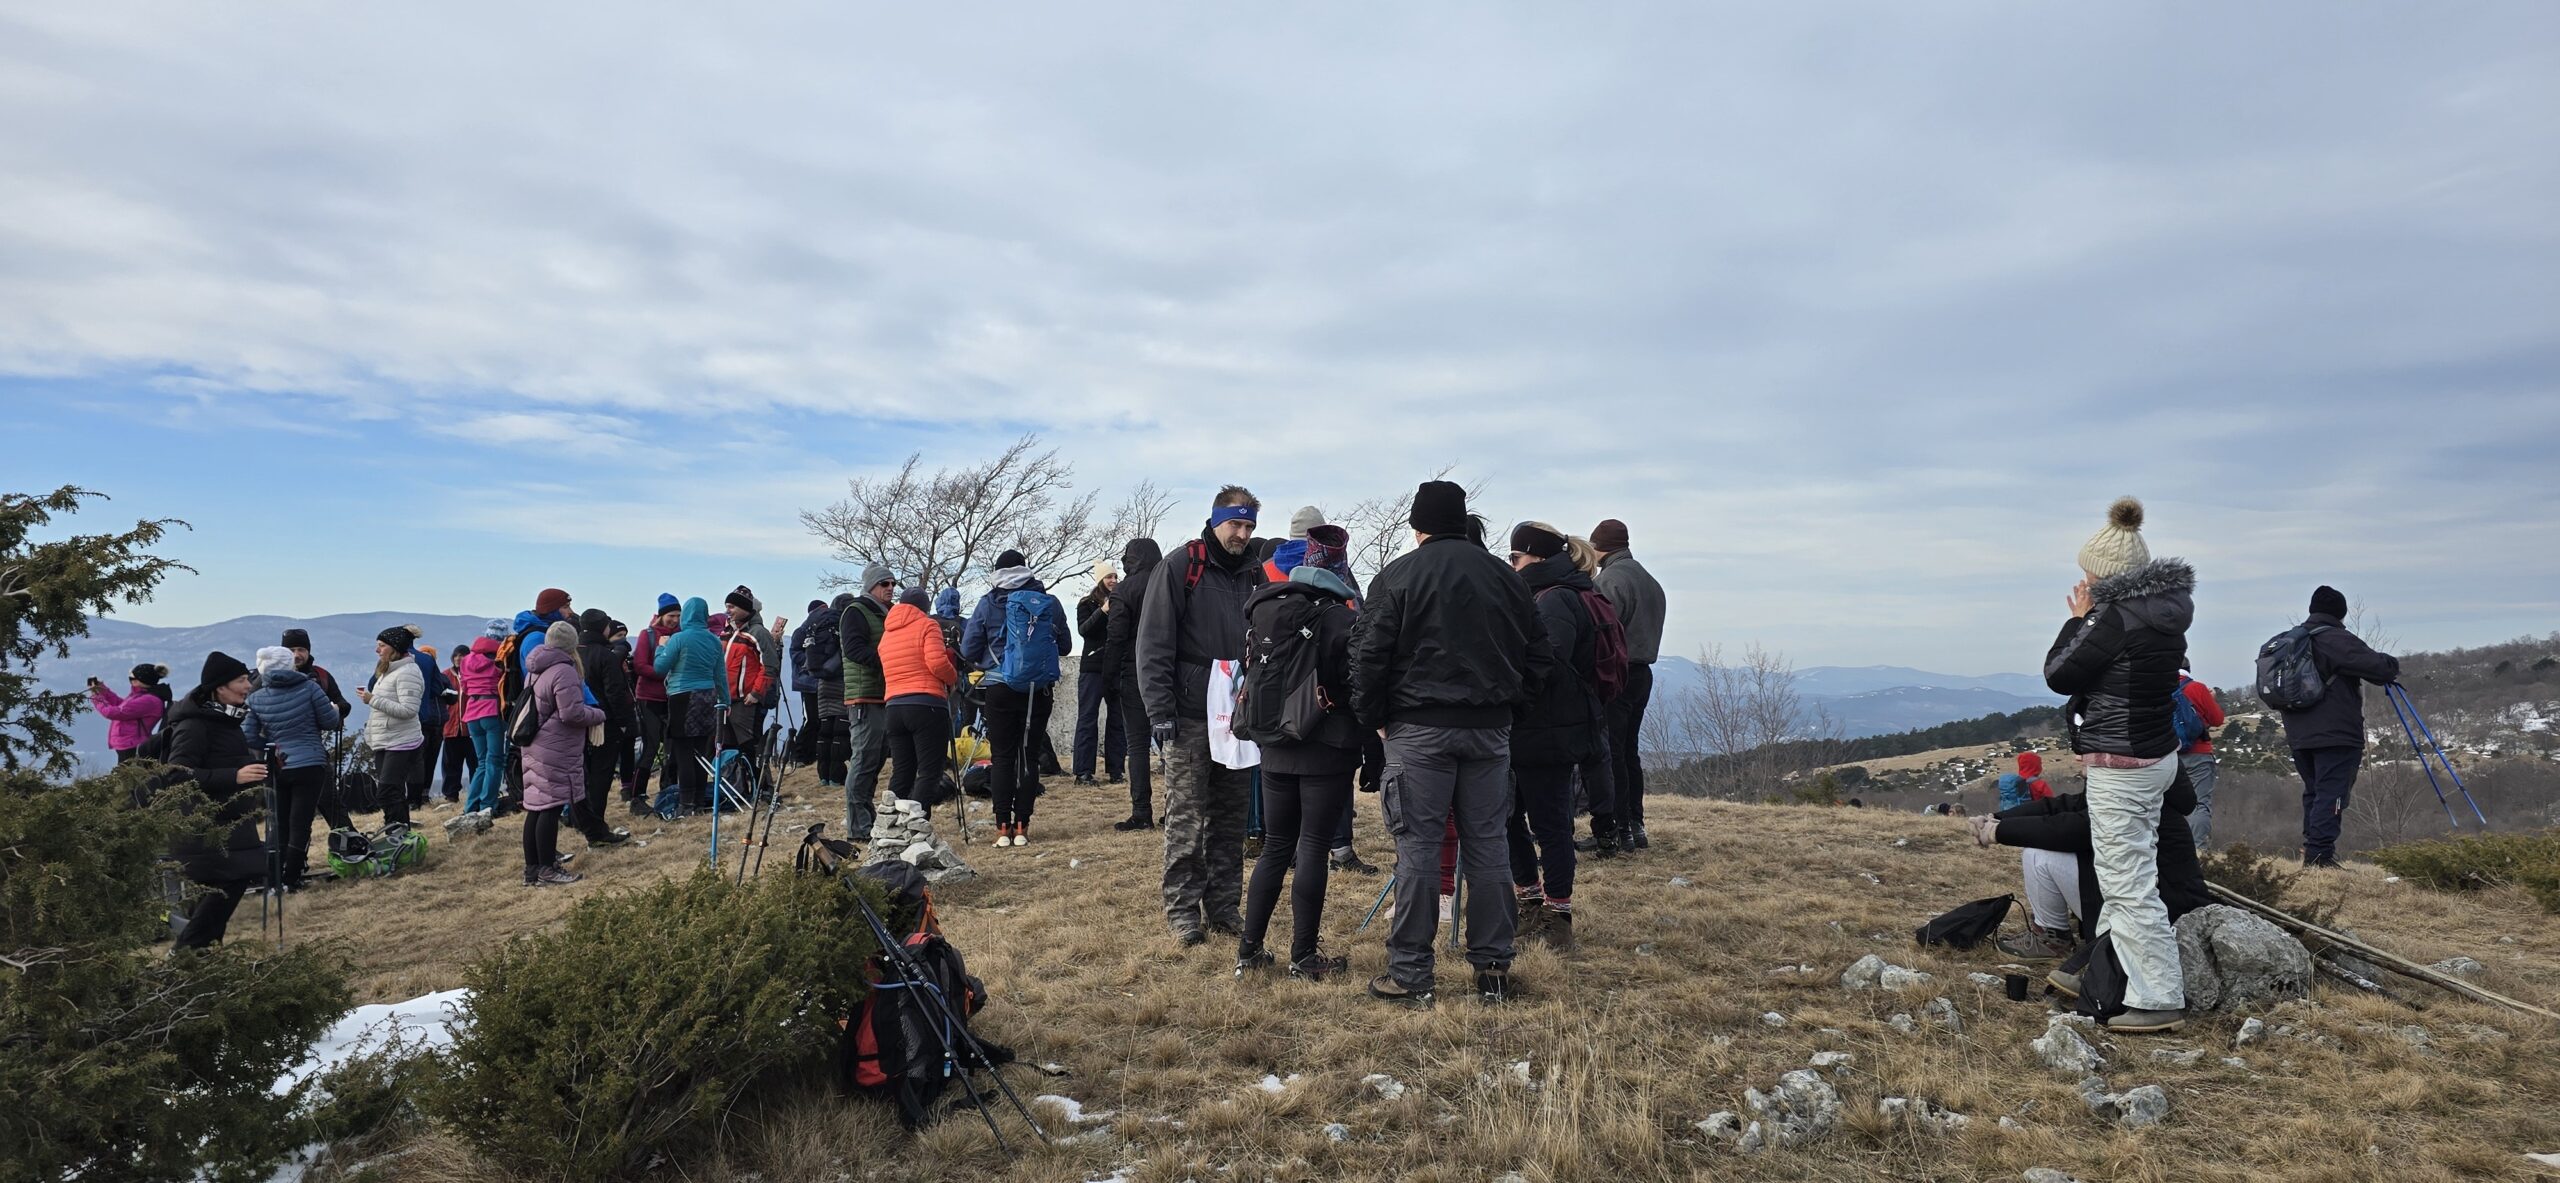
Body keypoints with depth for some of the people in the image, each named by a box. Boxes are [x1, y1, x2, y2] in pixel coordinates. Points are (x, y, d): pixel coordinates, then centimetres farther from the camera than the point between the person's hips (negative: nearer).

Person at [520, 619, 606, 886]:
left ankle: (532, 868, 18)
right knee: (551, 808, -4)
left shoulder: (534, 671, 15)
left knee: (535, 808, 12)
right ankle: (547, 869, 0)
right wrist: (598, 714, -4)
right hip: (556, 751, -9)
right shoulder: (564, 671, -16)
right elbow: (572, 713, -21)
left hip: (534, 747, 9)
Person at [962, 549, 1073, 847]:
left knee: (1001, 756, 7)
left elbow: (968, 650, 0)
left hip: (1000, 689, -1)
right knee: (1029, 755, 8)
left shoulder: (988, 604, -3)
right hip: (1039, 691, 1)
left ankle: (1003, 826, 4)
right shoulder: (1049, 602, 0)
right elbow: (1066, 646, 9)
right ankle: (1022, 826, 7)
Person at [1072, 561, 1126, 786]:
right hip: (1093, 668, -3)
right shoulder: (1087, 604, 4)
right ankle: (1083, 772, -1)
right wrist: (1103, 611, -25)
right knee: (1088, 719, -2)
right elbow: (1083, 629, -11)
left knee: (1117, 720, 5)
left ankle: (1115, 770, 11)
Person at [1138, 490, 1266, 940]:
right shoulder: (1179, 568, -4)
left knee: (1230, 818, 10)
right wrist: (1160, 711, -14)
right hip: (1190, 717, -5)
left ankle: (1224, 906, 19)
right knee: (1186, 819, -1)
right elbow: (1153, 644, -8)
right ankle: (1182, 909, 9)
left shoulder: (1254, 574, 13)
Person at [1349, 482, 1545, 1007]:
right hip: (1491, 729, 4)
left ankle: (1410, 973, 6)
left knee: (1418, 848, 1)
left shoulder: (1396, 578, -5)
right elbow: (1538, 656, 13)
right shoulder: (1506, 577, 9)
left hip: (1419, 730, -4)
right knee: (1488, 845, 10)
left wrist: (1373, 717, 4)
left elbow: (1367, 656, -8)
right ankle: (1493, 969, 16)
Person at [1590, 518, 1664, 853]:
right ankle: (1636, 825, 20)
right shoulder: (1650, 581, 16)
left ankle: (1618, 830, -3)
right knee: (1628, 751, 16)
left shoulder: (1609, 580, -15)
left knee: (1609, 753, -4)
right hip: (1643, 672, 9)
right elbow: (1650, 629, 18)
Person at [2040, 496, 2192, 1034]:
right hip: (2156, 754, 10)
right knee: (2128, 874, 20)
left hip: (2120, 768, -10)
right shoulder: (2163, 613, 7)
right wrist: (2090, 621, 10)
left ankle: (2159, 1001, 4)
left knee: (2128, 886, -2)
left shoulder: (2117, 617, -22)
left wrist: (2078, 620, -6)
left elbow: (2059, 676, -13)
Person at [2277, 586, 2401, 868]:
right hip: (2336, 736, -8)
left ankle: (2311, 851, 19)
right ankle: (2320, 855, -12)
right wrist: (2393, 665, 5)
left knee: (2313, 792, 16)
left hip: (2299, 736, 8)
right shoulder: (2337, 640, -11)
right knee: (2331, 794, -7)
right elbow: (2378, 667, -16)